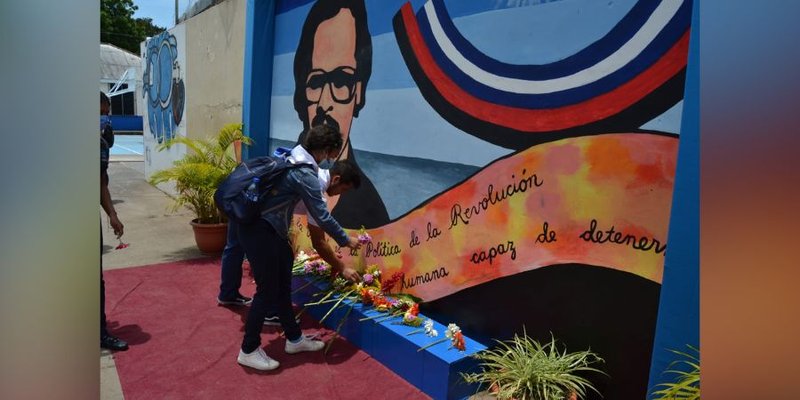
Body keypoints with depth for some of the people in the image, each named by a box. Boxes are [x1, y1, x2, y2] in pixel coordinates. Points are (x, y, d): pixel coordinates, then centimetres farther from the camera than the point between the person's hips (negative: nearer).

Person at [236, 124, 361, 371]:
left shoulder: (290, 157, 8)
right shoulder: (305, 175, -19)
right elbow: (322, 216, -16)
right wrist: (346, 240, -3)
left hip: (270, 229, 10)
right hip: (260, 232, -10)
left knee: (282, 286, 16)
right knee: (268, 290, -1)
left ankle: (294, 339, 29)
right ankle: (249, 350, 14)